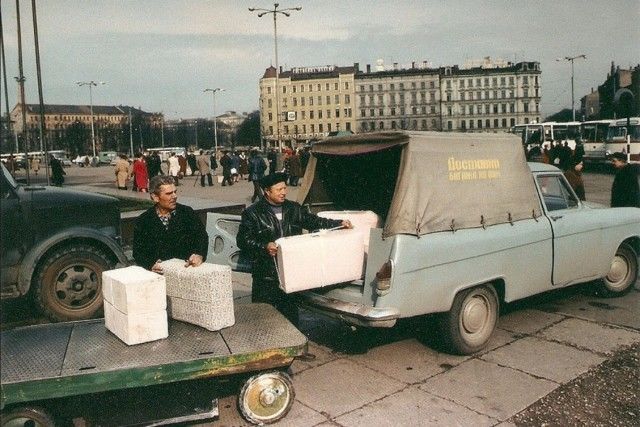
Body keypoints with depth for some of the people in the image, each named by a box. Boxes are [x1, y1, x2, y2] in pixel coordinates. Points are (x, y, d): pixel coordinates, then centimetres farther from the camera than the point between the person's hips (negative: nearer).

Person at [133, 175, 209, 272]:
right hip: (160, 271, 1)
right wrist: (151, 265, -16)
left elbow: (202, 236, 1)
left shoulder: (187, 212, 8)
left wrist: (199, 255, -20)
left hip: (186, 267, 0)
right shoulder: (143, 221, 6)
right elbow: (138, 252, 4)